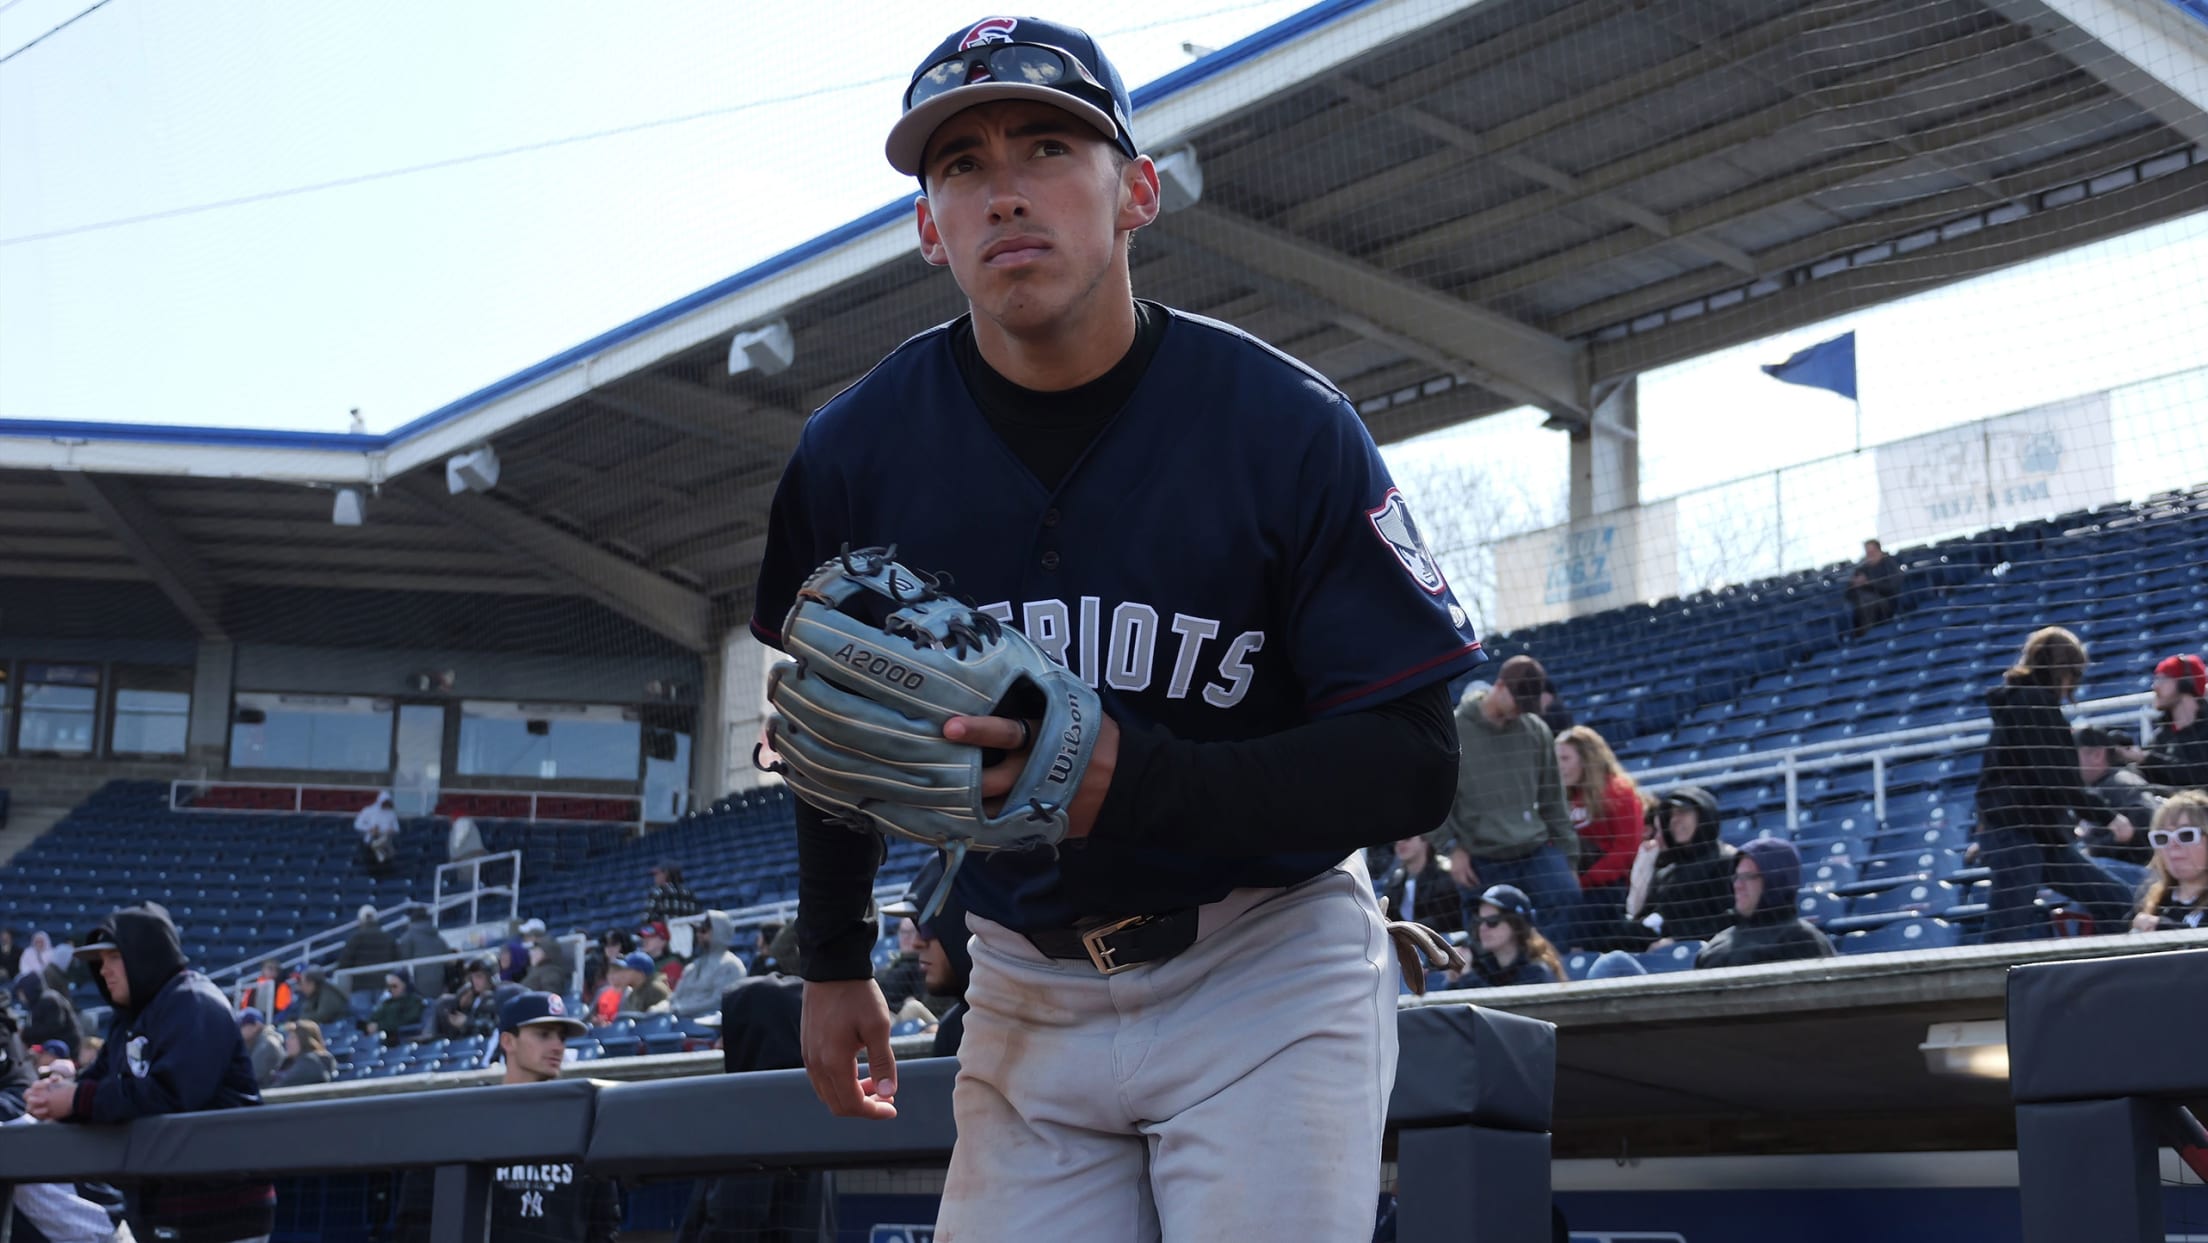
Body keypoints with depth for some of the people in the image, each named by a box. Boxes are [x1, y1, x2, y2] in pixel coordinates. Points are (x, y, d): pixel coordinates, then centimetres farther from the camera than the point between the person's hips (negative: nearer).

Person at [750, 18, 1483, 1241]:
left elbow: (1410, 763, -16)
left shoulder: (1285, 424, -15)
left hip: (1266, 975, -2)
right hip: (1027, 989, 3)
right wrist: (832, 960, 17)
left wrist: (1133, 781, -30)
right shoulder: (857, 449, -5)